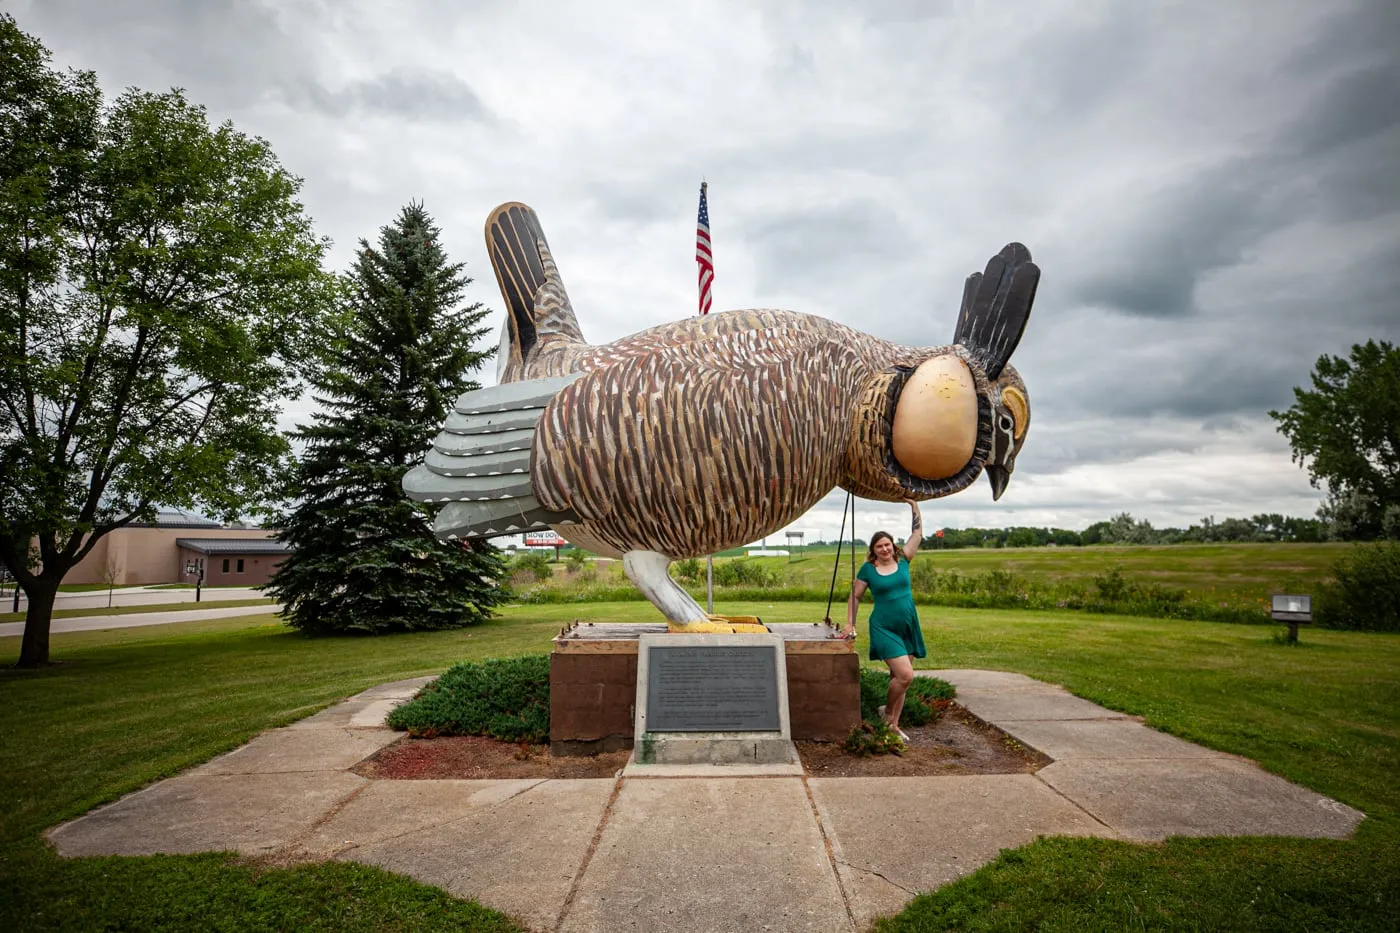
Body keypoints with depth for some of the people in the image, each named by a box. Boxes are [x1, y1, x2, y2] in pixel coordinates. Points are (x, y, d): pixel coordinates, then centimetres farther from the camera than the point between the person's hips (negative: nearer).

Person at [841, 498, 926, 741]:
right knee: (905, 675, -15)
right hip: (884, 629, -4)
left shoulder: (902, 561, 4)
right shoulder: (868, 569, -3)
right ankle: (887, 711, 10)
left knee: (898, 677, 9)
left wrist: (914, 505, 3)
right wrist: (849, 624, 1)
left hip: (908, 627, 4)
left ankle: (893, 725, 21)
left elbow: (917, 533, 8)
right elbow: (855, 596, 4)